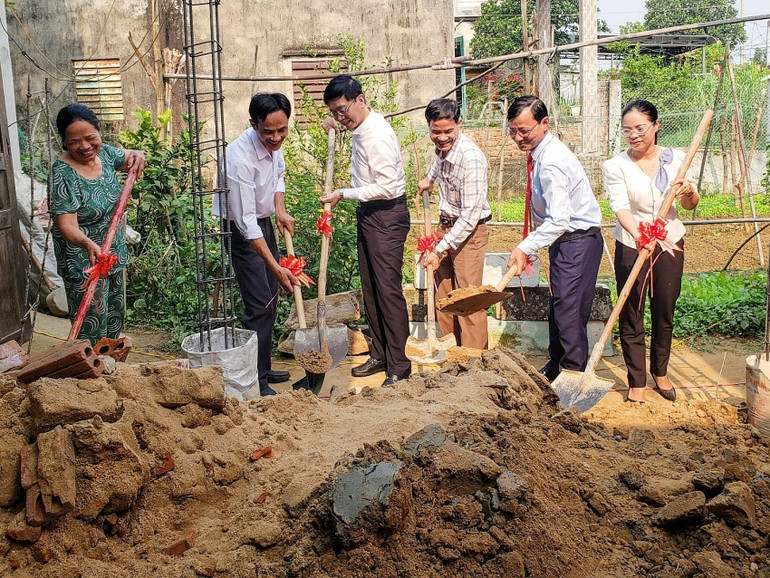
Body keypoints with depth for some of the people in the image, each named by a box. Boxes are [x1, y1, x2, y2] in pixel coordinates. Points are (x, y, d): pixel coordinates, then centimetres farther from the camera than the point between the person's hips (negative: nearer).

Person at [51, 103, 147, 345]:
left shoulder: (104, 153, -4)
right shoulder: (63, 173, -23)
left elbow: (131, 158, 16)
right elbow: (66, 224, -29)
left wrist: (137, 157, -9)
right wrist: (88, 244, -49)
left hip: (113, 254, 8)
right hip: (83, 262, -8)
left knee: (114, 319, 22)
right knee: (92, 329, -1)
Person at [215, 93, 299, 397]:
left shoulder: (273, 143, -8)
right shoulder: (240, 158, -32)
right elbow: (246, 221, -32)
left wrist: (280, 209, -3)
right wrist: (276, 267, -34)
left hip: (264, 223, 8)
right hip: (243, 230, -8)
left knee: (270, 300, 14)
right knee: (259, 305, -10)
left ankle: (263, 368, 29)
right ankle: (256, 381, 1)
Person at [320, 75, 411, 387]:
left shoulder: (378, 136, -22)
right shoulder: (360, 126, 7)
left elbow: (386, 187, -25)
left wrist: (343, 194, -20)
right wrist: (333, 125, 14)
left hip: (387, 214, -10)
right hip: (367, 212, 10)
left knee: (388, 289, -7)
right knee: (369, 288, 13)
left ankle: (398, 364, 2)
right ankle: (379, 355, 24)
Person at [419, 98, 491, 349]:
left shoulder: (471, 158, -26)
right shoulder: (442, 147, 0)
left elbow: (470, 215, -26)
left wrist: (439, 250, -25)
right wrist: (429, 179, 31)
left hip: (469, 232, -8)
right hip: (445, 226, 8)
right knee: (443, 297, 9)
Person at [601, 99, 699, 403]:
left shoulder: (675, 159, -1)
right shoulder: (615, 166, -9)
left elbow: (690, 205, 5)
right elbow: (621, 207, -22)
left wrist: (689, 192, -19)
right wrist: (640, 236, -40)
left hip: (670, 243, 3)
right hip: (631, 245, -2)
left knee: (664, 313, 13)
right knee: (631, 316, 1)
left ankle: (660, 372, 33)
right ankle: (636, 381, 15)